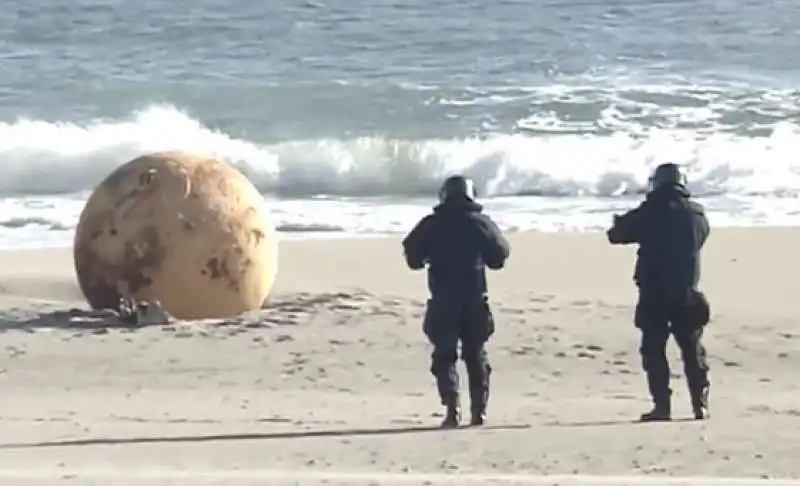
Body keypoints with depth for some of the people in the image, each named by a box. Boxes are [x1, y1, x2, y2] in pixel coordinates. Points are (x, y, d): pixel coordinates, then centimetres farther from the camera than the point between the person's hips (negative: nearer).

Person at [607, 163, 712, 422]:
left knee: (654, 349, 4)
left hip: (654, 295, -3)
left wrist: (619, 223, 25)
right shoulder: (697, 214, 2)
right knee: (693, 350, 13)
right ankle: (700, 404, 10)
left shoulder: (650, 212, -7)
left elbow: (616, 235, 0)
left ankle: (662, 405, -3)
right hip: (687, 294, 3)